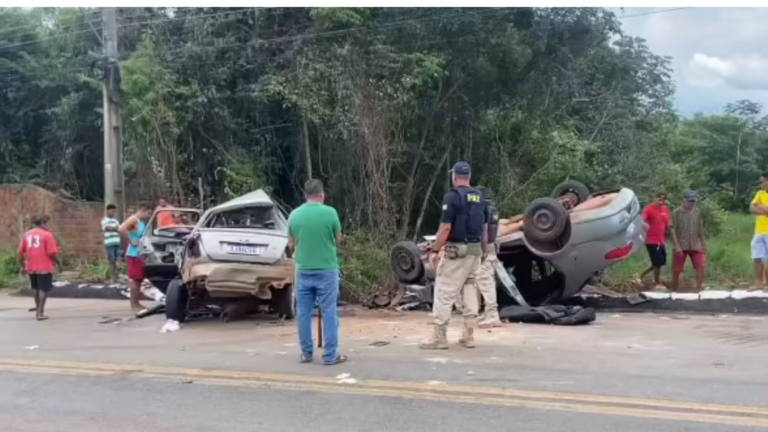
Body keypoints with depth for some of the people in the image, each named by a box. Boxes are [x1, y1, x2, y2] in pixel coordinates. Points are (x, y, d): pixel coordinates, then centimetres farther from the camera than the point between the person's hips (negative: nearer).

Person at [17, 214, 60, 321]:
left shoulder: (27, 234, 8)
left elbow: (21, 252, 9)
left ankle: (38, 308, 33)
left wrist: (22, 266, 17)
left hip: (31, 268, 6)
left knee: (36, 288, 23)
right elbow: (52, 252, -15)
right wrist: (57, 262, 0)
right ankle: (40, 313, -3)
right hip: (44, 267, -6)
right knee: (43, 289, 2)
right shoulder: (47, 234, -10)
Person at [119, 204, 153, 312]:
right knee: (135, 279, -7)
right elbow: (121, 229, -27)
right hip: (134, 254, -9)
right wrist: (130, 242, -21)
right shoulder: (133, 219, -10)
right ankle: (134, 304, -3)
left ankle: (136, 303, 19)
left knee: (139, 279, 12)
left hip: (141, 255, 9)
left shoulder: (143, 222, 16)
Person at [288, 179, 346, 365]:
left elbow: (291, 245, 9)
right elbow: (338, 240, 4)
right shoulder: (330, 212, -8)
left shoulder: (294, 215, 1)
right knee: (329, 313, 3)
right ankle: (330, 355, 5)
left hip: (303, 272, 3)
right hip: (326, 271, -3)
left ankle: (306, 353, 18)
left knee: (304, 313, 11)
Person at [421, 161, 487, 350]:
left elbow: (445, 228, -17)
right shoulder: (479, 197, 10)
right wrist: (482, 251, 21)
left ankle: (439, 337, -2)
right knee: (470, 289, 13)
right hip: (474, 250, 7)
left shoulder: (452, 196, -12)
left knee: (444, 292, -3)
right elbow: (485, 227, 13)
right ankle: (468, 335, 14)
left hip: (455, 250, -7)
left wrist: (435, 251, -12)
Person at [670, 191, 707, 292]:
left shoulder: (697, 212, 5)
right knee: (676, 270, 2)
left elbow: (700, 228, 12)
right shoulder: (677, 213, -8)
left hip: (695, 245, 3)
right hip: (681, 246, -3)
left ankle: (698, 289, 1)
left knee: (701, 266, -9)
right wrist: (676, 245, -18)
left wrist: (703, 244, 12)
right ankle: (673, 291, 17)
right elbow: (672, 229, -11)